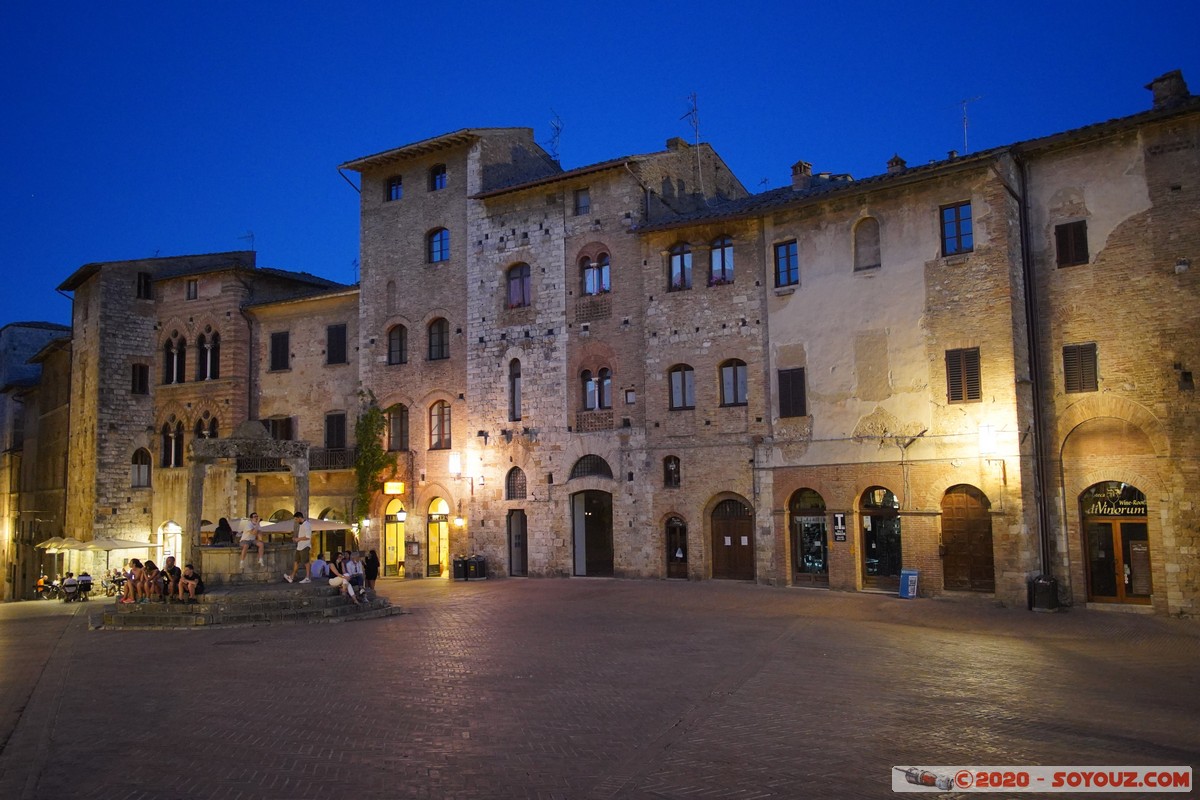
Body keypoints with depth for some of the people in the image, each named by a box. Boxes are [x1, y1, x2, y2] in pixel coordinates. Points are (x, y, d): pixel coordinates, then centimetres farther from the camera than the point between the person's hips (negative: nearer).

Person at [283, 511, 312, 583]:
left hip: (305, 547, -10)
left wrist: (298, 539, -15)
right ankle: (291, 577, 22)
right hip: (299, 546, 10)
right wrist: (295, 537, 9)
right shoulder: (300, 525, 14)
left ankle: (307, 578, 2)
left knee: (305, 562, -4)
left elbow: (307, 537, -23)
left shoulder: (306, 525, -16)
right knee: (296, 561, 15)